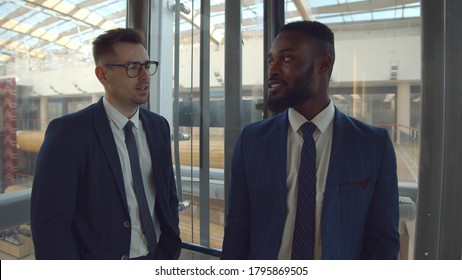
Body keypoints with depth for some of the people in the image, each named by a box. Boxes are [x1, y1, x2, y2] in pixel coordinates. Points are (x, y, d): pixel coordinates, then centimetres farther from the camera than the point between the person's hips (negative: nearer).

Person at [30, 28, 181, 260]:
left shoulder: (158, 126, -2)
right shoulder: (69, 132, -17)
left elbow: (169, 197, 4)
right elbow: (50, 223, -16)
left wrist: (169, 252, -2)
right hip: (101, 267, -4)